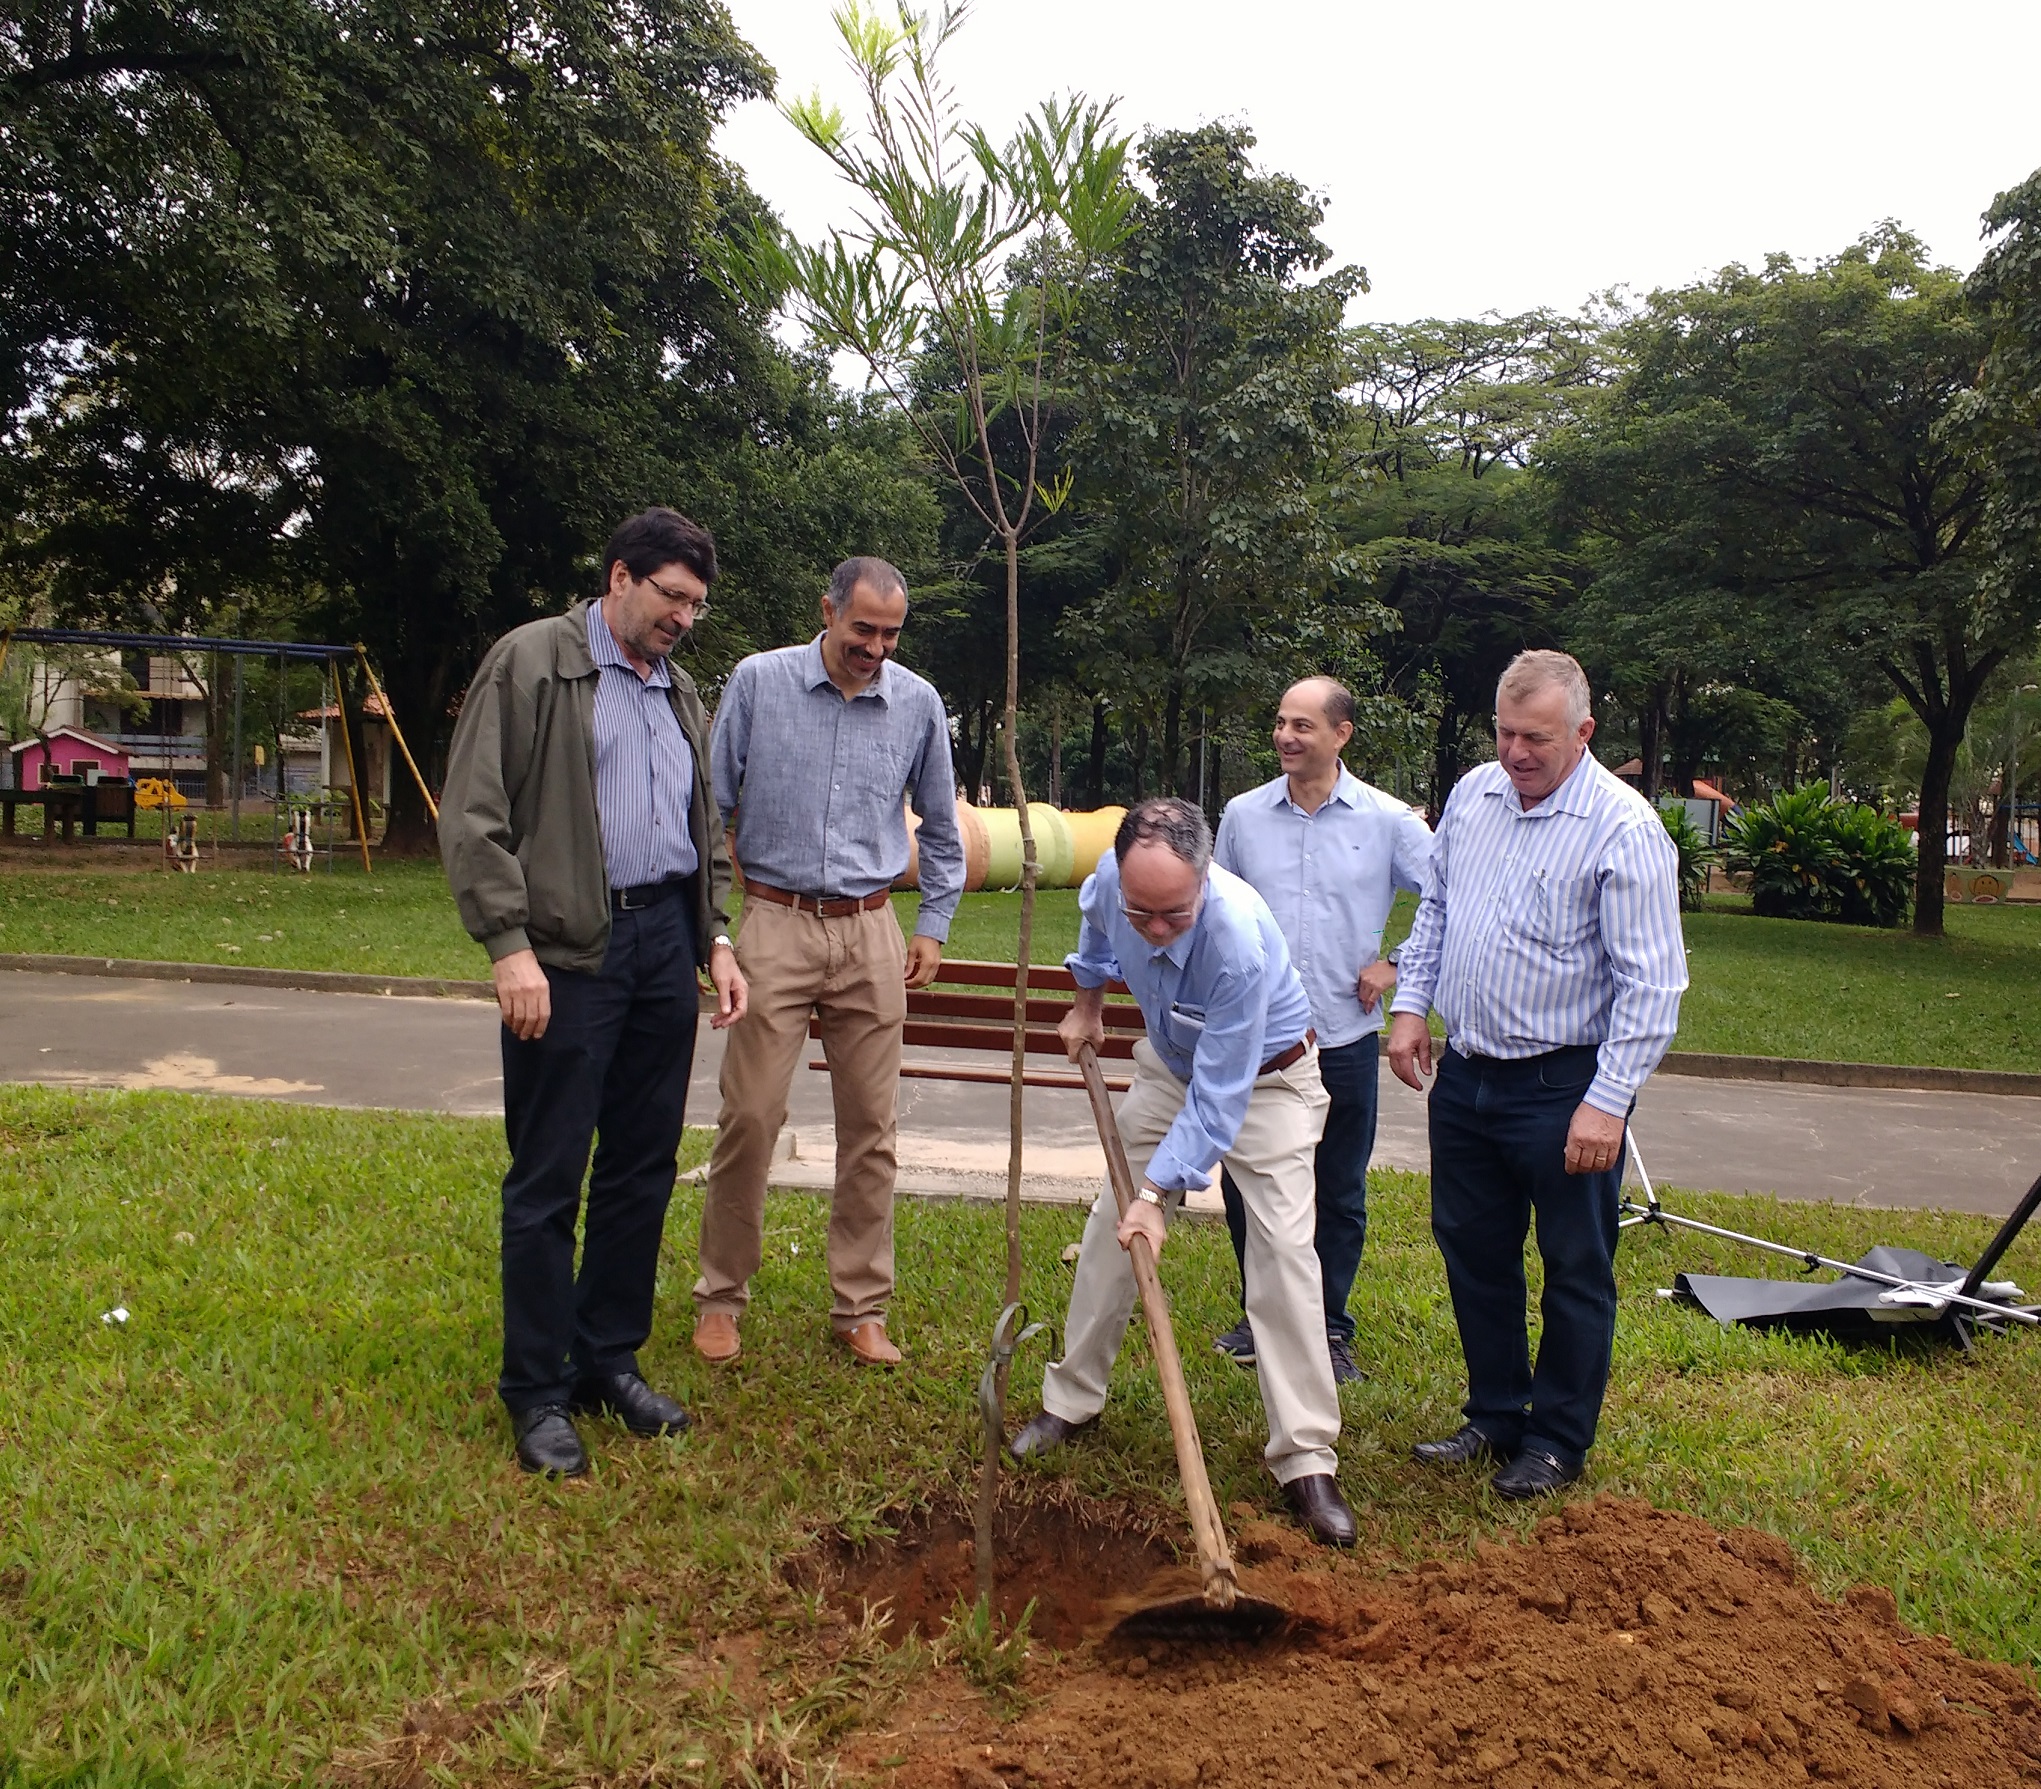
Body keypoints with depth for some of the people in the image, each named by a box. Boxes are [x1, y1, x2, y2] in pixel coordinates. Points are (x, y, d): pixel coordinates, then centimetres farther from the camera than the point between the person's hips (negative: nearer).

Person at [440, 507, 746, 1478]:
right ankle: (539, 1389, 14)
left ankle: (610, 1359, 25)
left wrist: (717, 939, 14)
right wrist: (511, 946, -16)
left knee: (642, 1171, 11)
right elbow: (473, 816, -9)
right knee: (548, 1180, 1)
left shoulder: (681, 692, 18)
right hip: (569, 955, -6)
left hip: (664, 945, 6)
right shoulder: (530, 661, -3)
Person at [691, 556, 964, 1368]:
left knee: (870, 1126, 5)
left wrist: (933, 926, 13)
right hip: (775, 925, -2)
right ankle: (720, 1299, 14)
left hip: (870, 935, 2)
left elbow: (940, 825, 17)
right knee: (750, 1117, -4)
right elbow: (711, 804, 5)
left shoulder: (918, 702, 5)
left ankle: (861, 1309, 17)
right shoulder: (758, 681, -1)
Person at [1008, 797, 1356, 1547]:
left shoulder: (1240, 942, -42)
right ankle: (1070, 1400, 22)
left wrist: (1157, 1195, -36)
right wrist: (1087, 1001, 14)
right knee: (1110, 1228, 6)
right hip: (1170, 1063, 6)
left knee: (1283, 1250, -14)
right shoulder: (1113, 879, -25)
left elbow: (1218, 1097, -36)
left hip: (1264, 1076, -5)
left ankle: (1306, 1461, -8)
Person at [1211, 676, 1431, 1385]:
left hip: (1345, 1039, -1)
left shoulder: (1388, 820, -3)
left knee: (1339, 1195, 10)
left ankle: (1329, 1328, 26)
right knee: (1245, 1186, 10)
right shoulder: (1242, 814, 3)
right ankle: (1262, 1315, 29)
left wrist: (1397, 966, -2)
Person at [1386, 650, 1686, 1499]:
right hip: (1464, 1073, 7)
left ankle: (1557, 1442, 24)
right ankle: (1495, 1415, 34)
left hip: (1564, 1086, -6)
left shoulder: (1624, 829, -16)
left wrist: (1607, 1102, -21)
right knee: (1473, 1251, 16)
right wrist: (1411, 1004, 10)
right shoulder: (1472, 794, 5)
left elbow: (1651, 981, -18)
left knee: (1576, 1271, 7)